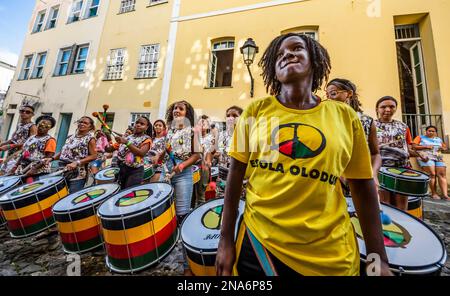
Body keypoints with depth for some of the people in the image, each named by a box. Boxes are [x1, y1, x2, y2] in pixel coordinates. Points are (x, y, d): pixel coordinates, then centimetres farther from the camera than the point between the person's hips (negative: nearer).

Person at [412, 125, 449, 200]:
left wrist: (443, 148, 8)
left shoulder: (439, 139, 25)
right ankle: (434, 193, -14)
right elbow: (414, 146, -1)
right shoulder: (420, 137, 10)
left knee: (442, 174, -11)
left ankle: (445, 194, -13)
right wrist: (425, 147, -11)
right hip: (426, 157, -5)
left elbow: (445, 147, 30)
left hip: (438, 157, 5)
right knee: (432, 174, -18)